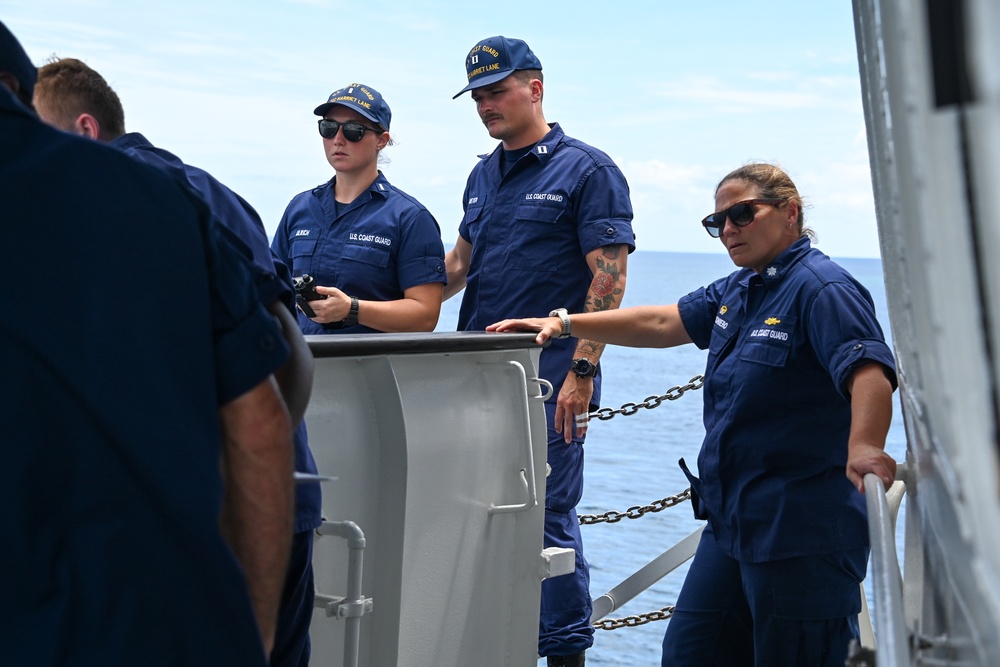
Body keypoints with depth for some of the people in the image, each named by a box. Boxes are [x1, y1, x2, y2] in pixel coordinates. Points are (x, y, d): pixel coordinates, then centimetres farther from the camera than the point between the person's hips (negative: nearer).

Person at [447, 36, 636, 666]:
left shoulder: (588, 170, -4)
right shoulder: (483, 176, 17)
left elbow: (609, 278, -10)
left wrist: (582, 371, -18)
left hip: (548, 381, -7)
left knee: (548, 516, -3)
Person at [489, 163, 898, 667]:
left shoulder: (820, 289, -14)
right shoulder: (736, 292, 16)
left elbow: (869, 371, -27)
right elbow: (661, 323, 21)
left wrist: (863, 447, -45)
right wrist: (563, 324, 16)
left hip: (801, 532, -10)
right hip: (733, 521, 10)